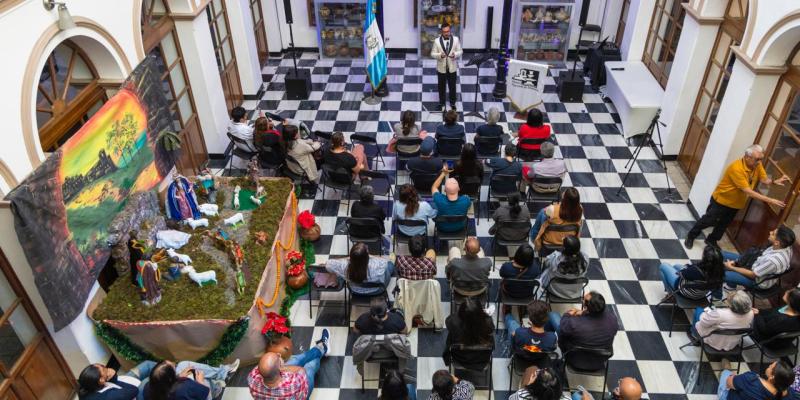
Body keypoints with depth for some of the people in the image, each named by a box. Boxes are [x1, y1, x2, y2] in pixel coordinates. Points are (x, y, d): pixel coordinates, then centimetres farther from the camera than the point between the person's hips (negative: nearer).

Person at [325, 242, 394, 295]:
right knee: (390, 264, 25)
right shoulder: (377, 264, -44)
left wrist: (346, 259, -10)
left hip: (356, 292, 2)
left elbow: (328, 264, -18)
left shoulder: (345, 266, -39)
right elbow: (385, 261, -19)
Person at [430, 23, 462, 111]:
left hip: (452, 67, 1)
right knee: (441, 86, 15)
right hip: (441, 68, -1)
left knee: (452, 86, 14)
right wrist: (440, 55, -27)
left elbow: (460, 51, -2)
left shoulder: (456, 39, -9)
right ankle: (442, 103, 34)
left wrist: (455, 54, -25)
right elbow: (432, 53, -7)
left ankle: (452, 103, 33)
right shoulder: (437, 41, -12)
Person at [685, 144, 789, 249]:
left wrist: (775, 181, -35)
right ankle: (690, 237, 28)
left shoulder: (757, 165, -11)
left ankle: (711, 240, 42)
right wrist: (769, 200, -38)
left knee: (724, 224, 21)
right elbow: (748, 191, -36)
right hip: (721, 200, -7)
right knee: (707, 221, 9)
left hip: (735, 203, 7)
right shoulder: (736, 168, -35)